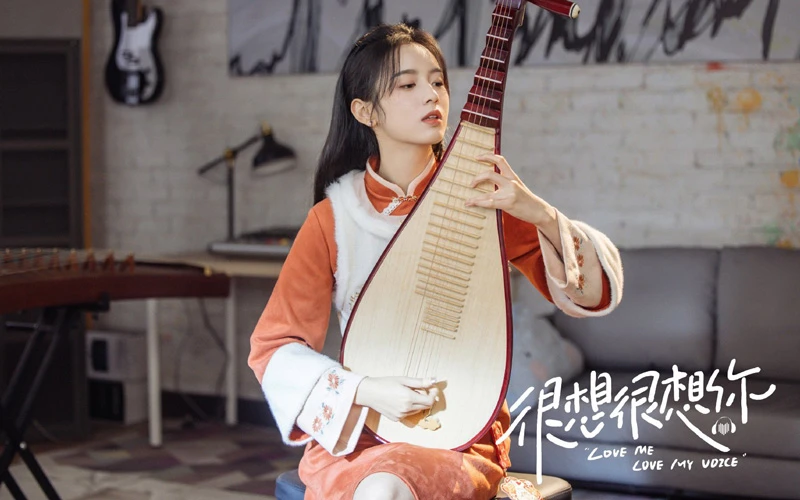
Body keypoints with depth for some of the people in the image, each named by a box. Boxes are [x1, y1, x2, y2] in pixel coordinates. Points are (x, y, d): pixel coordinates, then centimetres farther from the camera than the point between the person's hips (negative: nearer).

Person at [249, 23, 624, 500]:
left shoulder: (478, 197, -2)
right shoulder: (335, 216, -2)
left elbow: (599, 288, -4)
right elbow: (273, 345, 0)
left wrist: (540, 213, -22)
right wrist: (366, 391, -16)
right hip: (354, 433, 0)